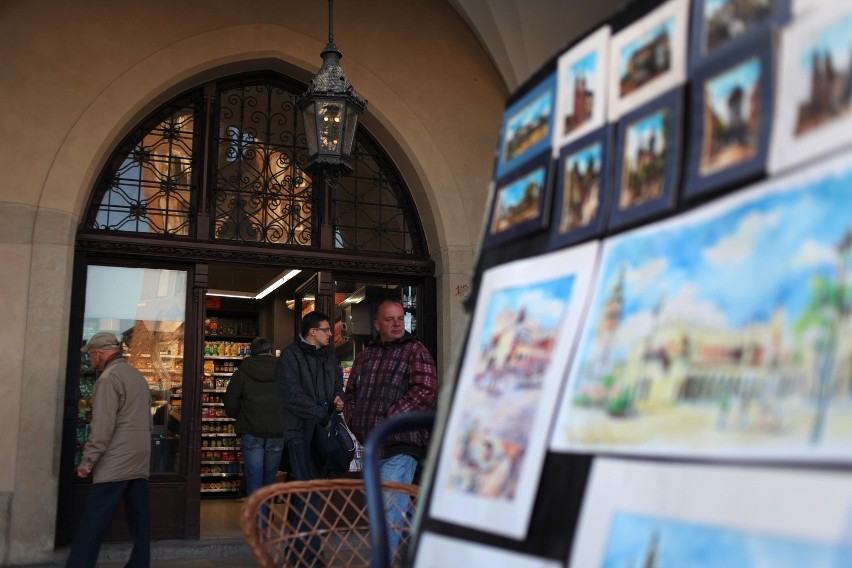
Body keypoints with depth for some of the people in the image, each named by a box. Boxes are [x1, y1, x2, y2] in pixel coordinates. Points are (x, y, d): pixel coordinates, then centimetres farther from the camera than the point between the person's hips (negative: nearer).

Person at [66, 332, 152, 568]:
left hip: (115, 463, -8)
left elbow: (102, 426, -17)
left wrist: (87, 461, -13)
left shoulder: (109, 378, -10)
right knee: (138, 517, 9)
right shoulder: (138, 376, 18)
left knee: (93, 521, -6)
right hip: (140, 461, 9)